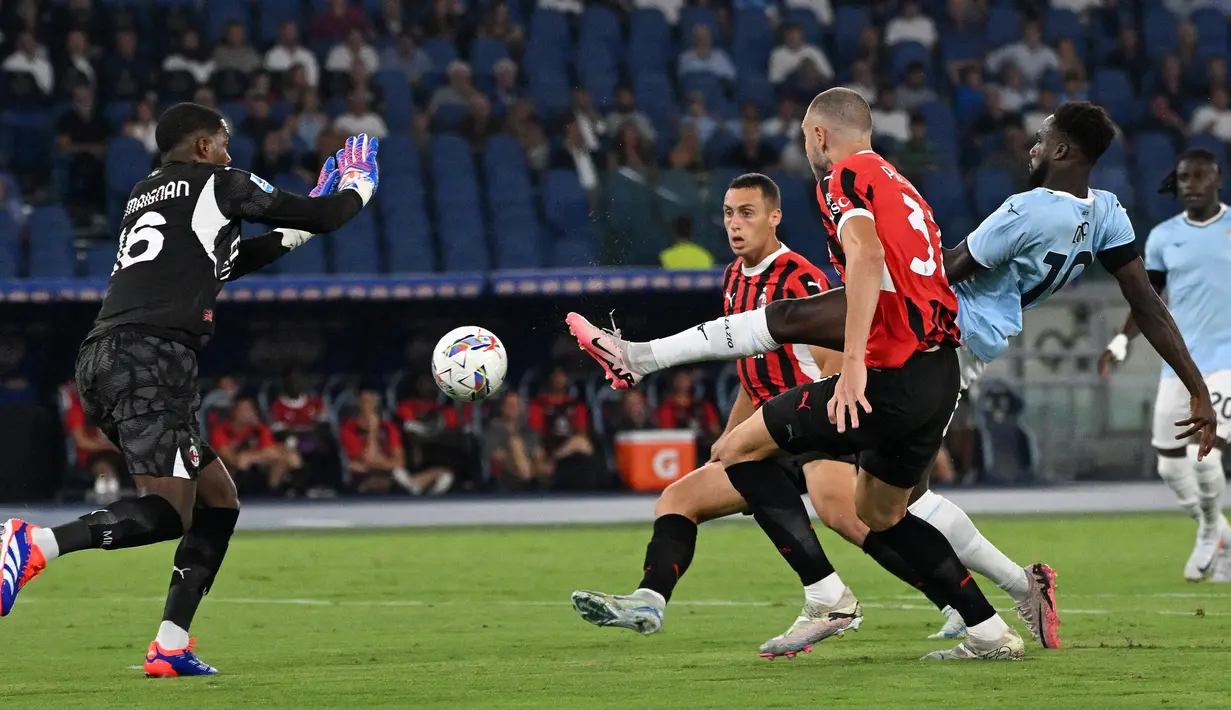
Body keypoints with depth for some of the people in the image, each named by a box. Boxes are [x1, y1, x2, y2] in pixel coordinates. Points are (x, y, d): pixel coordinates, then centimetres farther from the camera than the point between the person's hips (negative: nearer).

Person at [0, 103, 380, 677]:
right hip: (152, 356, -9)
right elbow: (324, 216, 11)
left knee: (219, 498, 14)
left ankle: (170, 648, 5)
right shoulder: (218, 183, 6)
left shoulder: (144, 195, 29)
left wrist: (291, 235, 46)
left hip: (101, 361, 9)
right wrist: (358, 187, 32)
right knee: (166, 512, -17)